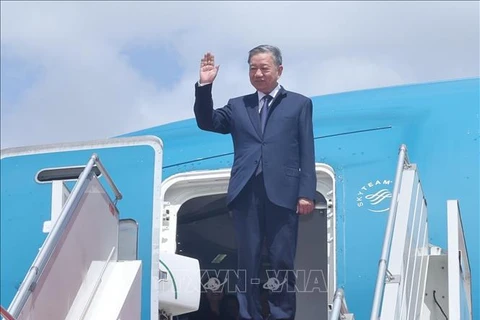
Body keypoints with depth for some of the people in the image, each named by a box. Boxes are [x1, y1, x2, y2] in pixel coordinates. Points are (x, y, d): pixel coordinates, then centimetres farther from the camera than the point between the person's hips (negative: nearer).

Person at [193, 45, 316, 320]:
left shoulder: (300, 104, 11)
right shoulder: (238, 106, 19)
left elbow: (307, 153, 5)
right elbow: (207, 122, 7)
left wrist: (307, 193, -5)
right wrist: (205, 86, -5)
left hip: (282, 193, -2)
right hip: (246, 194, 2)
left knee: (282, 261, -1)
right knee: (248, 261, 4)